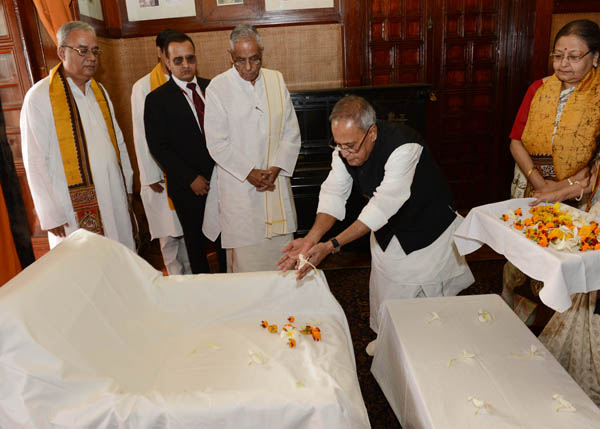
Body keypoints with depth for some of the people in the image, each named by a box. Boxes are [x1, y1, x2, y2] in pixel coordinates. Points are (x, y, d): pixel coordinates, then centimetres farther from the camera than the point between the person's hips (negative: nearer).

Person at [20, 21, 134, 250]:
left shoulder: (99, 91, 11)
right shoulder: (40, 97, -9)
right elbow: (35, 162, -10)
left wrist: (127, 184, 13)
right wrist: (51, 215, -11)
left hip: (114, 197, 6)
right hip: (76, 207, -5)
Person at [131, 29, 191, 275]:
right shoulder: (144, 87, -4)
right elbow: (142, 135, -5)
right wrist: (150, 176, -7)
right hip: (163, 173, -3)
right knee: (169, 232, 6)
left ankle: (192, 275, 27)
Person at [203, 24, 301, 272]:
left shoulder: (276, 80, 5)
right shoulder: (217, 88, -5)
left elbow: (291, 132, 5)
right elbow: (217, 144, -8)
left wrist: (276, 168, -8)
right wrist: (249, 173, -13)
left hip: (276, 182, 4)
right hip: (238, 185, -3)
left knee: (280, 254, 11)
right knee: (245, 256, 2)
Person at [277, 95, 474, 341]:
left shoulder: (404, 147, -37)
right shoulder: (345, 149, -16)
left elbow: (382, 207, -40)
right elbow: (333, 195, -19)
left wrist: (331, 245, -43)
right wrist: (311, 239, -35)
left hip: (429, 228, -5)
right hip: (387, 230, 5)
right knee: (385, 294, 16)